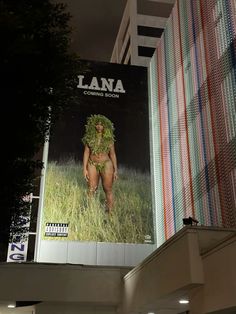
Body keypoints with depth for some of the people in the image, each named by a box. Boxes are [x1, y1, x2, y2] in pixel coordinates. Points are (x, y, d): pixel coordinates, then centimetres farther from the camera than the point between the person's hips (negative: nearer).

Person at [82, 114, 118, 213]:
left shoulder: (109, 138, 4)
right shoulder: (90, 137, 5)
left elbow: (112, 154, 8)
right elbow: (86, 153, 5)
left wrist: (115, 170, 4)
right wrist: (84, 169, -2)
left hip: (106, 165, -1)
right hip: (92, 165, 1)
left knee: (108, 190, 2)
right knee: (91, 190, -1)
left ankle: (109, 213, 7)